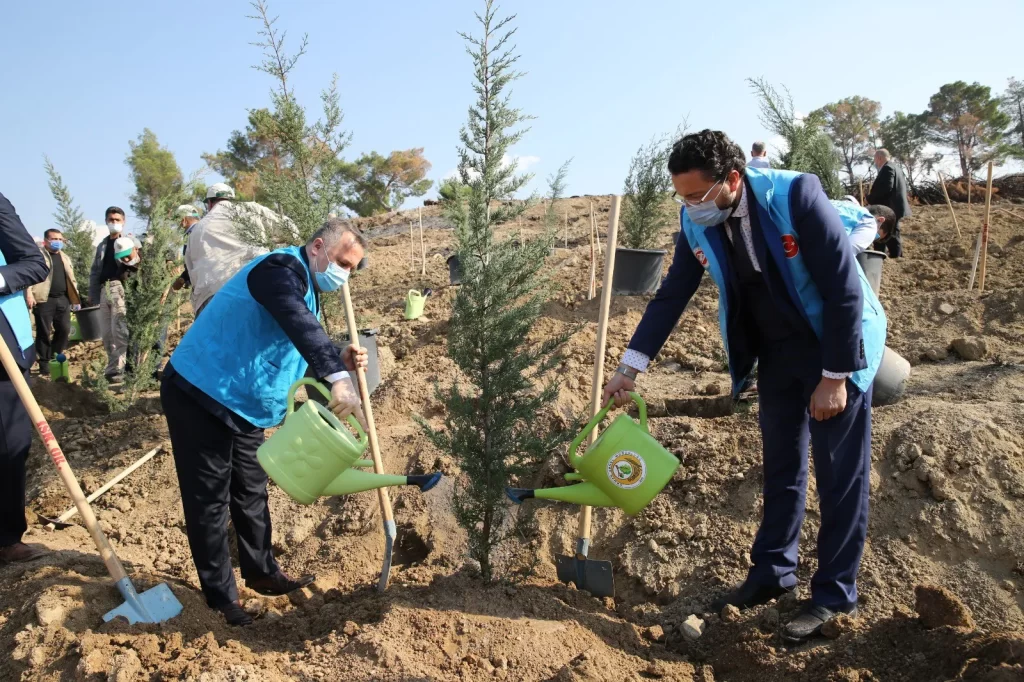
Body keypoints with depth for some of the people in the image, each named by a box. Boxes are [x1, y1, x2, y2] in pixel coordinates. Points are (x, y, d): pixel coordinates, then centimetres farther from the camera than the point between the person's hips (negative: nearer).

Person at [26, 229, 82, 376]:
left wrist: (76, 300, 17)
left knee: (64, 330, 4)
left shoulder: (65, 257, 20)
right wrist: (29, 294, -20)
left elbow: (71, 279, 22)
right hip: (44, 300, -6)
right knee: (44, 332, -2)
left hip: (63, 299, 6)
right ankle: (44, 363, 5)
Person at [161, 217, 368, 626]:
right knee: (210, 501, 0)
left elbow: (299, 356, 13)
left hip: (242, 405, 10)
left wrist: (341, 362, -6)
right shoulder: (282, 268, -20)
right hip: (198, 395, -10)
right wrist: (337, 378, -49)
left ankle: (262, 573, 33)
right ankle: (220, 597, 12)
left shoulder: (307, 290, 11)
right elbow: (300, 327, -39)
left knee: (251, 492, 18)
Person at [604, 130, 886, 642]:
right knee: (780, 465, 14)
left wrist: (834, 377, -21)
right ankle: (772, 572, 28)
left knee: (840, 473, 2)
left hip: (835, 345, -5)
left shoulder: (796, 196, -28)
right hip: (775, 350, 5)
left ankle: (835, 593, 16)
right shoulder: (697, 222, -11)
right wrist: (630, 367, -2)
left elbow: (844, 289, -23)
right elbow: (671, 296, -1)